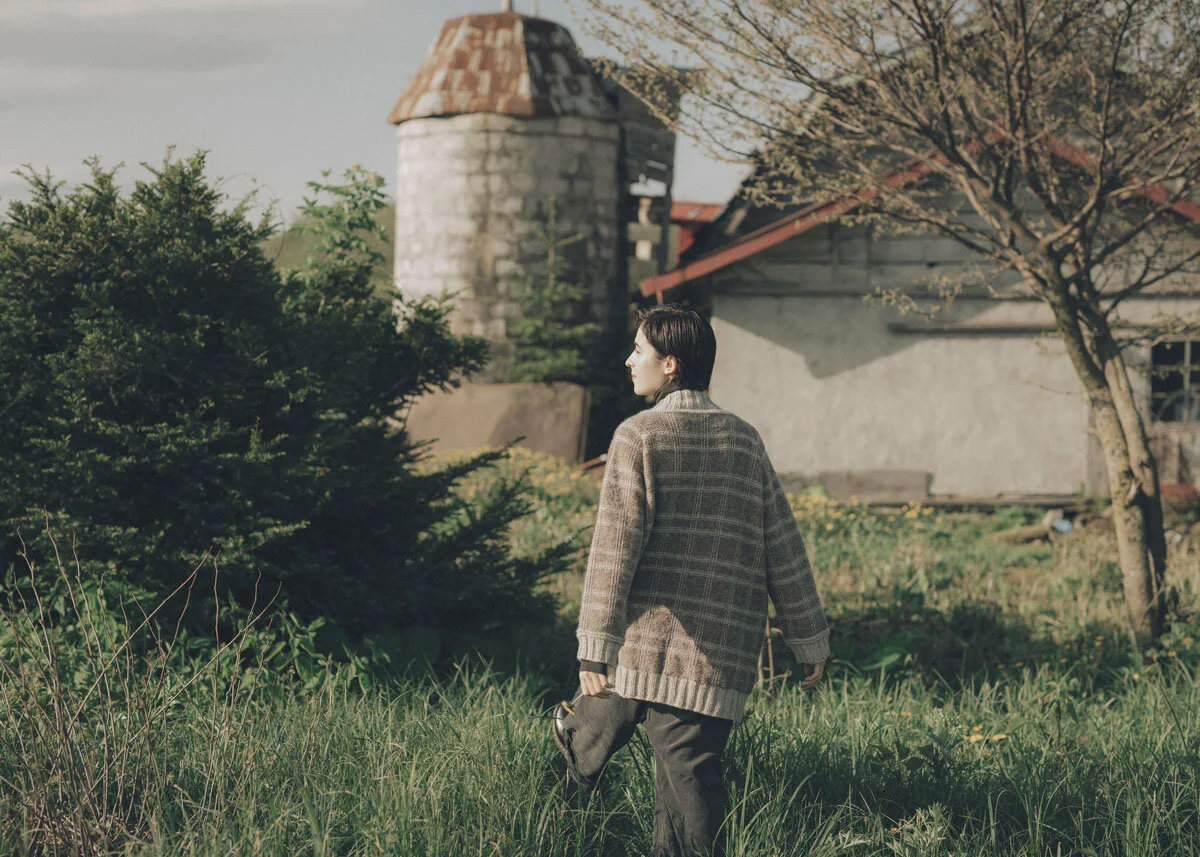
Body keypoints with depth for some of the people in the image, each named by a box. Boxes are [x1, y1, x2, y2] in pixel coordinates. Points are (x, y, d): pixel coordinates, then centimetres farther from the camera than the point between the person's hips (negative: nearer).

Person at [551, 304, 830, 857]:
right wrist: (809, 639, 17)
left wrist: (594, 647, -11)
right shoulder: (745, 441, 11)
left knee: (594, 725, 17)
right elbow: (783, 550, 11)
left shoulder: (640, 436, -4)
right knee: (690, 772, 6)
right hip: (720, 656, 4)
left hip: (643, 642, -4)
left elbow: (615, 546, -10)